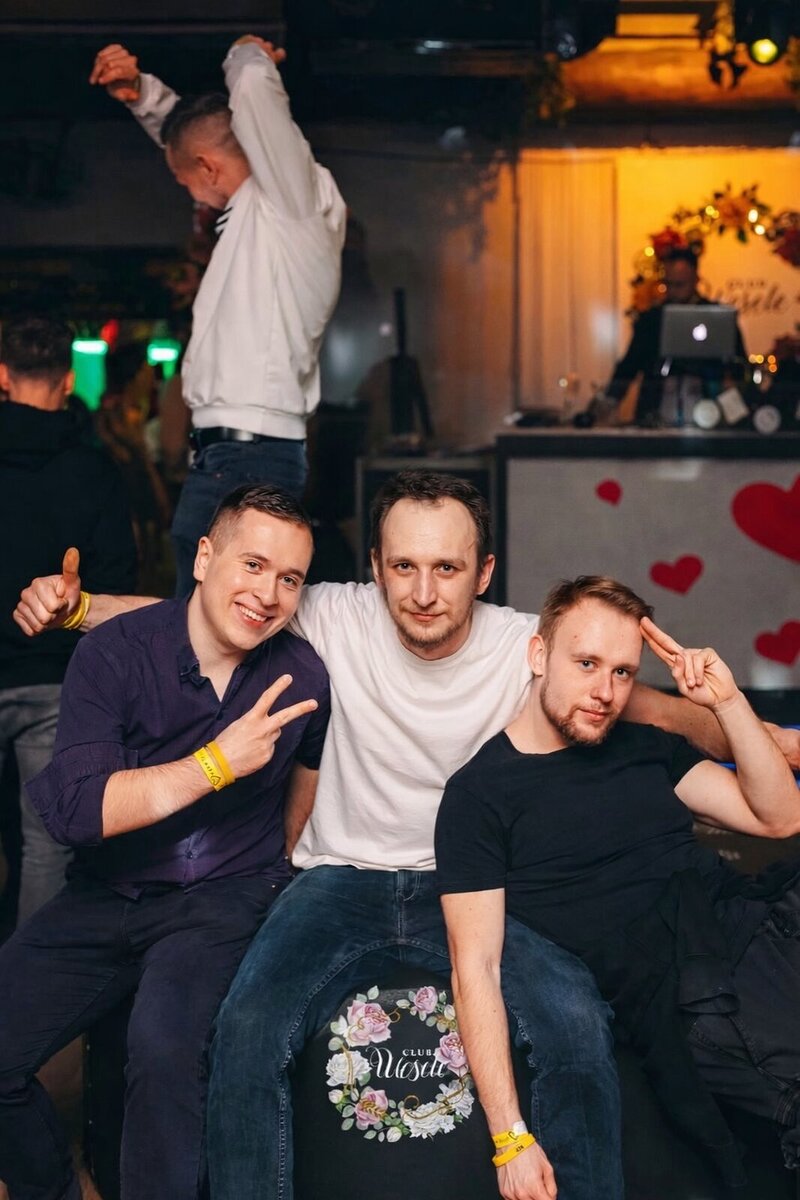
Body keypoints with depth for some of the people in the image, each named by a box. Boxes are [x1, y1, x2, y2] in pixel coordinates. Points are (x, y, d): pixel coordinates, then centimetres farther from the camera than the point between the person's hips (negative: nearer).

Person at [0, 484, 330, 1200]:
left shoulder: (301, 676, -3)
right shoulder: (114, 654, -9)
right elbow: (76, 810, -21)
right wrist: (216, 765, -24)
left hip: (226, 896, -1)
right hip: (108, 896, 2)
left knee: (164, 1044, -30)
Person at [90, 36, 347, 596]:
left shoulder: (292, 200, -7)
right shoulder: (261, 207, 20)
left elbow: (255, 84, -16)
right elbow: (197, 131, 32)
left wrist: (248, 56, 6)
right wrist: (139, 92, 17)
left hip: (245, 456, -10)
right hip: (233, 450, 10)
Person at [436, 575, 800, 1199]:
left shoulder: (645, 746, 19)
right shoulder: (480, 792, 1)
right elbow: (476, 967, -4)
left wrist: (727, 700, 3)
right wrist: (511, 1138, -11)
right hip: (684, 1000, -7)